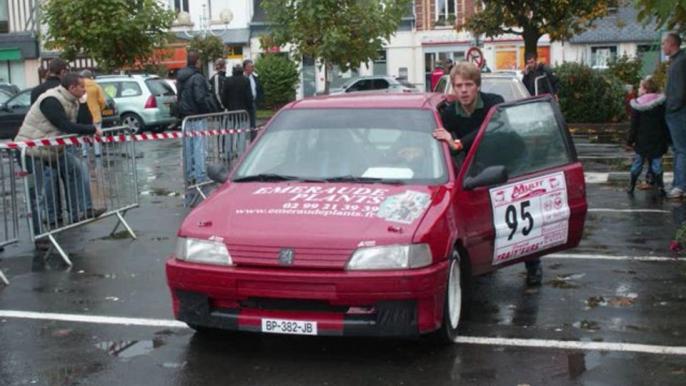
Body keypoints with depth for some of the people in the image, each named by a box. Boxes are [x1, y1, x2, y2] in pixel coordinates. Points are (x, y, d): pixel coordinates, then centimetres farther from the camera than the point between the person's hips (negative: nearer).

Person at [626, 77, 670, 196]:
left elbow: (634, 125, -6)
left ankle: (631, 186, 16)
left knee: (637, 163, 9)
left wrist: (630, 140, 0)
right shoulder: (661, 103, -1)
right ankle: (660, 186, 2)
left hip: (642, 140, -1)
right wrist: (667, 138, 10)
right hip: (657, 141, 1)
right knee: (656, 164, 5)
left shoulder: (637, 105, -7)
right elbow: (665, 123, 3)